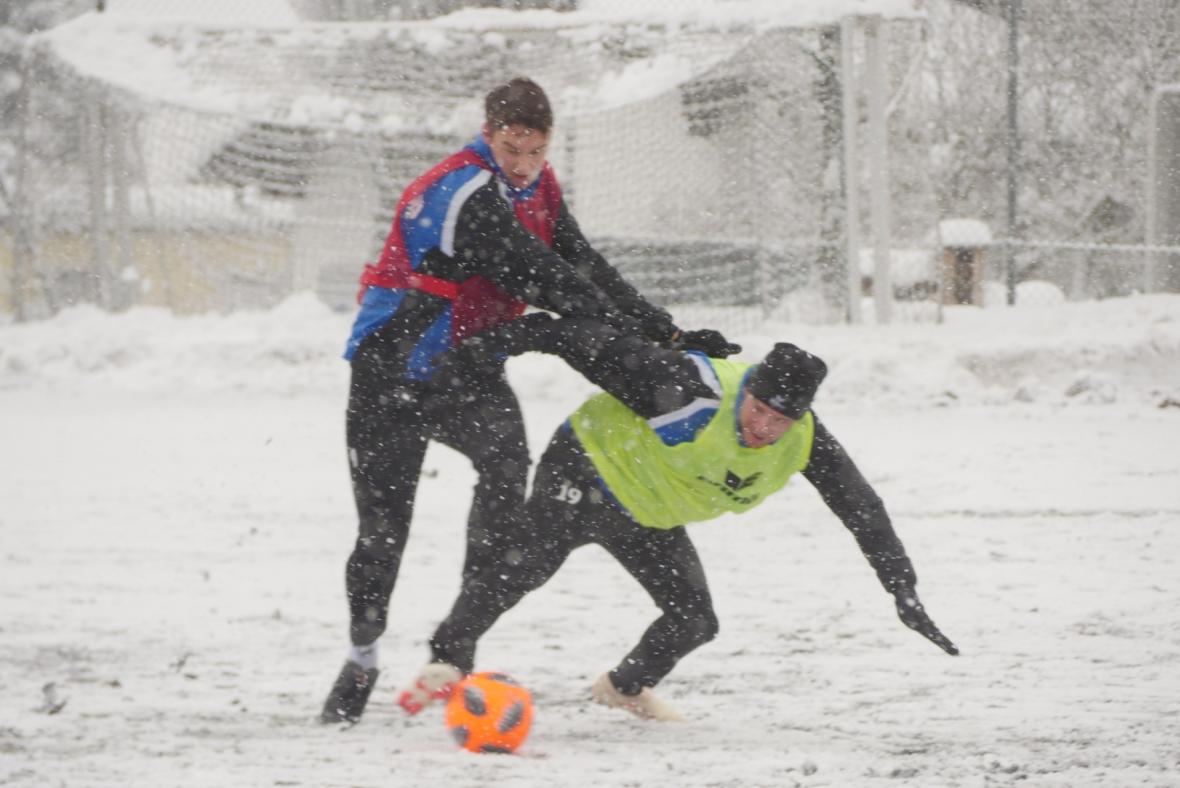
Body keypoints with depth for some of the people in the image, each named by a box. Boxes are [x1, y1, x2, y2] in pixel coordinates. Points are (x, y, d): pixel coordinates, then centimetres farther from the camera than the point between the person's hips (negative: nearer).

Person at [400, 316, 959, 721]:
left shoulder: (803, 441, -17)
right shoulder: (692, 394, -35)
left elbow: (861, 508, -8)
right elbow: (594, 345, -32)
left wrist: (905, 593, -7)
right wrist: (495, 345, -32)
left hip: (649, 520, 7)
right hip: (587, 471, -7)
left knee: (694, 622, 4)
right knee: (526, 561, -31)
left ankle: (625, 688, 31)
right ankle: (450, 660, -24)